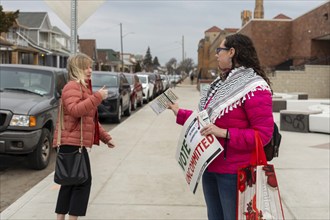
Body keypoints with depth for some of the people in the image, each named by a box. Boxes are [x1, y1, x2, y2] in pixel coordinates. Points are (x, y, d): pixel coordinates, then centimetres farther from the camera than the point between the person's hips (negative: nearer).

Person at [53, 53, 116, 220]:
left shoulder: (83, 87, 23)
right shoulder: (73, 86, -10)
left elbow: (90, 119, 27)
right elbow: (74, 110, -29)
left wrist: (105, 137, 22)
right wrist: (98, 97, -28)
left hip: (74, 142, 10)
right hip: (72, 142, -10)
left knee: (70, 182, 13)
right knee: (83, 182, -8)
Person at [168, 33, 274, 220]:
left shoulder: (254, 88, -18)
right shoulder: (222, 83, 11)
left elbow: (263, 134, -22)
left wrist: (224, 133, -28)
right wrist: (179, 113, 22)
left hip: (234, 172, -8)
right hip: (211, 167, 9)